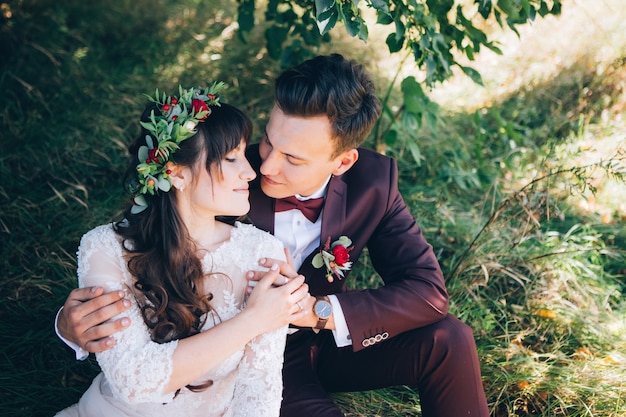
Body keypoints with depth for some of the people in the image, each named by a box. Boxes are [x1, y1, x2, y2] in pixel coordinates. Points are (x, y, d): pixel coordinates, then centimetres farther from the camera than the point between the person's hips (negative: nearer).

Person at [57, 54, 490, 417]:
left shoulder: (373, 180, -17)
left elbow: (429, 291, -18)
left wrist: (319, 310, -32)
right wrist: (76, 325, -40)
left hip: (326, 339, 3)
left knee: (449, 341, -19)